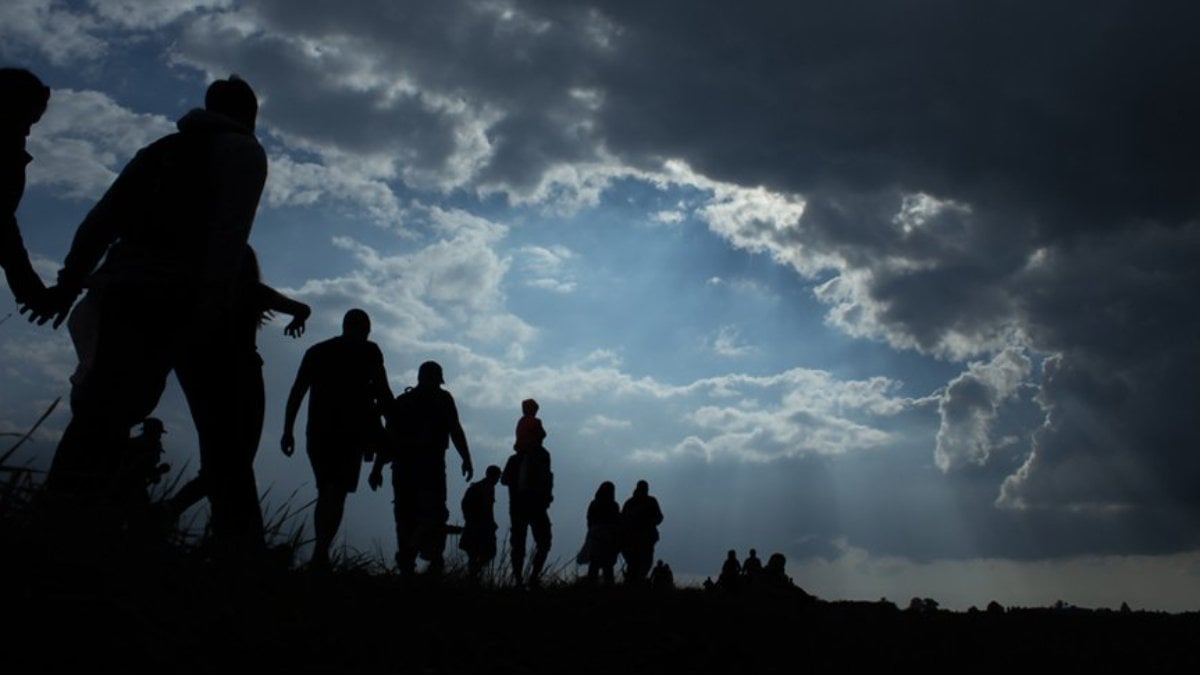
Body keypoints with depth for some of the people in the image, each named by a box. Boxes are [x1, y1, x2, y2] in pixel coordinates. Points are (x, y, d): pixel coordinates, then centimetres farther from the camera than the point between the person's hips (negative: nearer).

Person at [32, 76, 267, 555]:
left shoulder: (159, 150, 29)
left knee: (104, 413, -2)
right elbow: (231, 224, -8)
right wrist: (215, 295, -18)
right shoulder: (242, 150, 11)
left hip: (124, 289, 6)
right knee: (223, 428, -2)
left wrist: (69, 282, 14)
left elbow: (103, 216, 19)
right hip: (184, 296, -5)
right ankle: (241, 551, -7)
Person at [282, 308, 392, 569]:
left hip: (318, 430, 4)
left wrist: (288, 430, 10)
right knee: (337, 493, -7)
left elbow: (296, 392, 10)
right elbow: (383, 393, -4)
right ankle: (321, 551, -21)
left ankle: (320, 551, 13)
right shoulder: (368, 351, 6)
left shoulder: (316, 350, 17)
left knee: (325, 492, 16)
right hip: (350, 430, -4)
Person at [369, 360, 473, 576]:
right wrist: (466, 459, 0)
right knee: (434, 512, -6)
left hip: (402, 465, 4)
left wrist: (377, 468, 14)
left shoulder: (400, 401, 18)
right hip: (430, 465, -4)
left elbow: (388, 437, 14)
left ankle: (406, 566, 1)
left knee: (405, 515, 7)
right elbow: (455, 431, -2)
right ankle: (433, 559, -27)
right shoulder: (442, 399, 7)